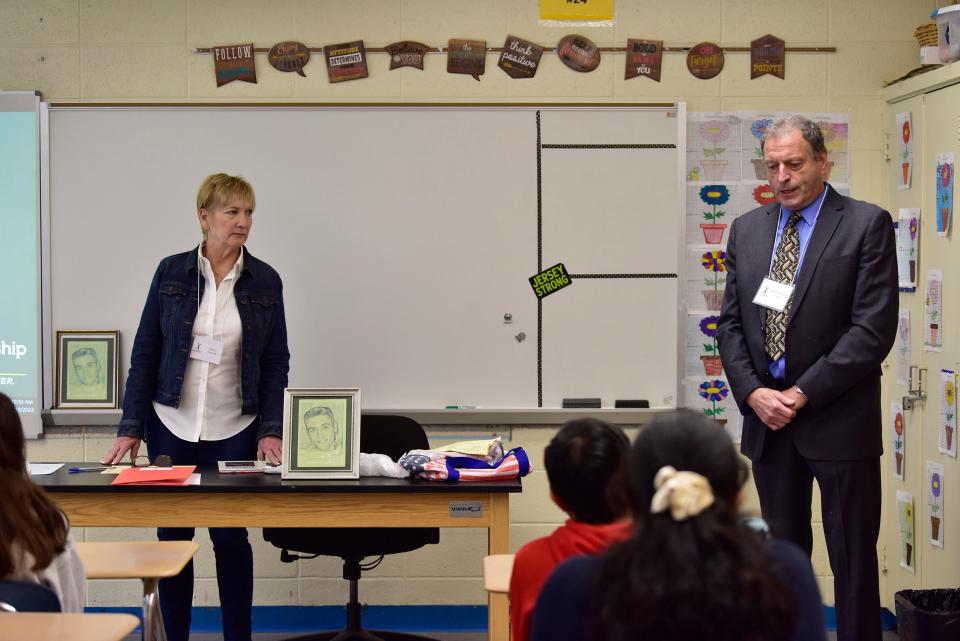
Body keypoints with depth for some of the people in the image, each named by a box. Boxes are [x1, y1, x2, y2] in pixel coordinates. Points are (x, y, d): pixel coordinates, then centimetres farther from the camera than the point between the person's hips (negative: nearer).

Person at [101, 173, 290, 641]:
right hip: (171, 426, 1)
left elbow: (276, 363, 3)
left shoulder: (265, 281, 0)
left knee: (230, 536, 2)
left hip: (234, 431, 0)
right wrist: (130, 428, -3)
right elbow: (145, 354, 2)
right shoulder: (171, 272, 0)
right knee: (172, 536, 5)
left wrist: (270, 431, -7)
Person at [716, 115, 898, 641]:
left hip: (838, 420, -5)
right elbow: (731, 322, 9)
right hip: (768, 419, 5)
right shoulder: (746, 230, 9)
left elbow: (874, 328, -13)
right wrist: (753, 392, -7)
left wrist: (803, 394, -15)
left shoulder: (867, 225, -7)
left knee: (853, 557, 3)